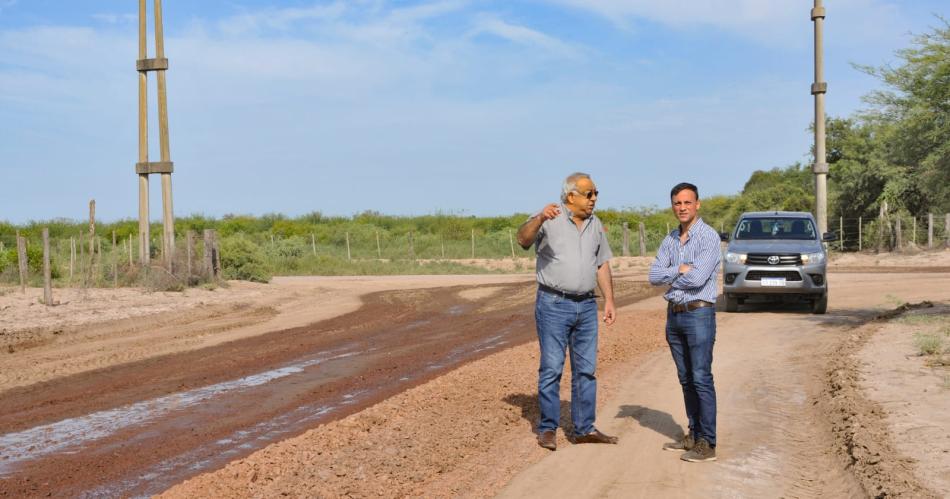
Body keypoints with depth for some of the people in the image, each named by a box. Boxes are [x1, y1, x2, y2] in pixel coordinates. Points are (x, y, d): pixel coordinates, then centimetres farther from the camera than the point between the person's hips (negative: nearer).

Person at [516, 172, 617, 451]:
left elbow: (602, 264, 15)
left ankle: (584, 429, 16)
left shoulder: (595, 224, 10)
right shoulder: (549, 220, -8)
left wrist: (609, 300, 9)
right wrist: (541, 218, -45)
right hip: (553, 304, -5)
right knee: (551, 368, -2)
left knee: (586, 369, 8)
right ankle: (548, 429, 8)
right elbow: (523, 239, -27)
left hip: (586, 305, 6)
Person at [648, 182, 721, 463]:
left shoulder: (709, 237, -10)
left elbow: (698, 278, -20)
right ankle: (693, 435, 22)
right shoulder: (670, 240, 11)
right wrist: (680, 269, -12)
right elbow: (654, 276, 2)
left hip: (699, 313, -7)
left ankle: (707, 444, -4)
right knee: (686, 379, 12)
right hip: (673, 314, 7)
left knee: (701, 379, -7)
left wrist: (669, 276, -6)